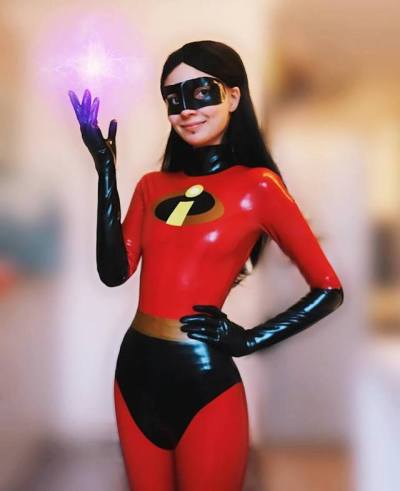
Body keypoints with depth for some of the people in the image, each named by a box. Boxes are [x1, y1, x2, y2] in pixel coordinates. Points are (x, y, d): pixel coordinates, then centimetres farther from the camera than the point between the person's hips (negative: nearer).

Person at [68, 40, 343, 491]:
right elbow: (114, 272, -6)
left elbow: (328, 290, -5)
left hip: (204, 379, -5)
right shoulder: (153, 185, 8)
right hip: (136, 370, 5)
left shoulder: (258, 186, -7)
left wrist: (249, 340, -9)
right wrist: (106, 170, -7)